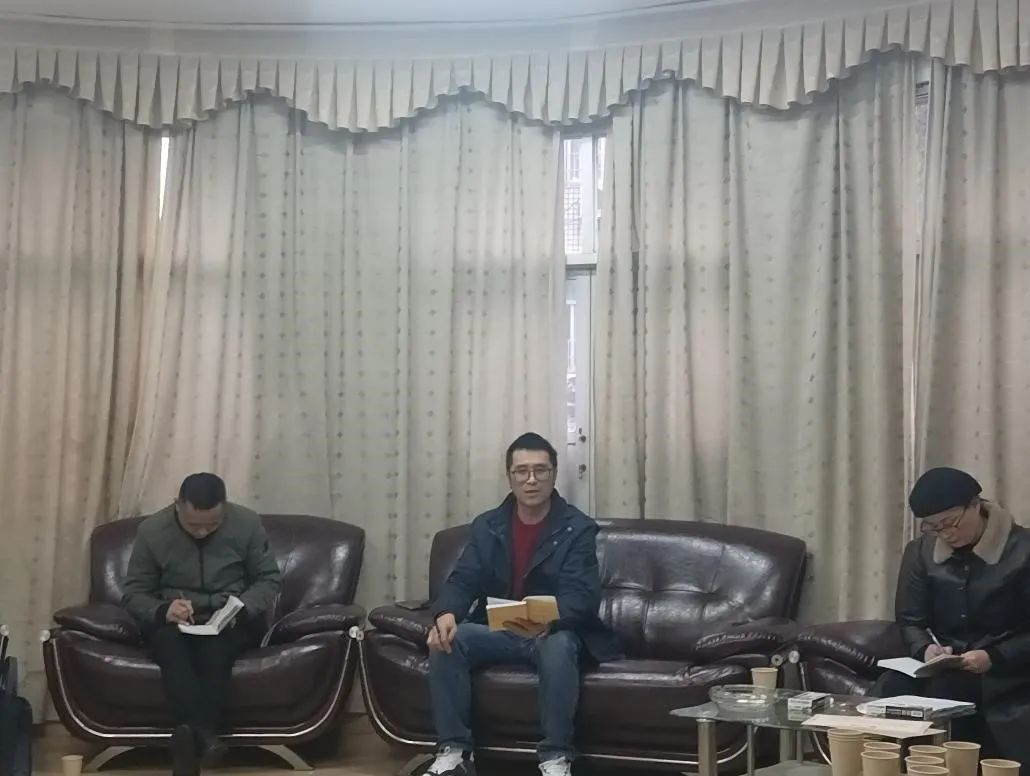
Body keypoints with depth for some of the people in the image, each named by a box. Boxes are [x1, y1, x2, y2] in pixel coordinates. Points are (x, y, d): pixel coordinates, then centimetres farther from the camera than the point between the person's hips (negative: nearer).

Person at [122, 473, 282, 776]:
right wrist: (162, 611, -24)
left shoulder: (247, 523, -8)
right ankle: (203, 734, -53)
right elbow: (134, 592, -2)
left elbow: (269, 579, -1)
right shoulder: (151, 530, -7)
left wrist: (241, 608, -20)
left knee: (216, 641, -36)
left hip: (231, 622, 0)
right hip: (174, 622, 0)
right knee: (166, 637, -36)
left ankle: (191, 731, -46)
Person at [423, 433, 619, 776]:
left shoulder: (578, 528, -6)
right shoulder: (486, 526, 6)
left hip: (552, 632, -3)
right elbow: (462, 581, -2)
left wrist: (549, 619, -40)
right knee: (445, 639, -24)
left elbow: (582, 594, -17)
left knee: (559, 647, -38)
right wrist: (446, 613, -27)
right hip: (496, 631, 4)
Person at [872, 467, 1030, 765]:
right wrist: (926, 649, -13)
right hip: (942, 674, 3)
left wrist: (994, 658, -23)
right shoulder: (921, 552, 7)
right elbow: (910, 620, 10)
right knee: (885, 695, -25)